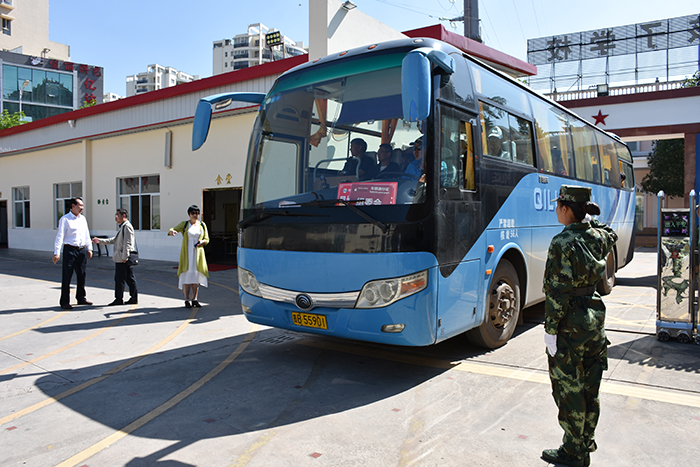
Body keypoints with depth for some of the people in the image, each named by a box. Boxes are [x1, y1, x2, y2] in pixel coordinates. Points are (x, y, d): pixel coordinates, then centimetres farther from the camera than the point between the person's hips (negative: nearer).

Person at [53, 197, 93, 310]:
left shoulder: (82, 218, 14)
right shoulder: (65, 219, -5)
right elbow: (60, 236, -10)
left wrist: (89, 248, 16)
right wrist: (56, 253, -16)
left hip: (82, 250, 6)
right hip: (70, 250, -6)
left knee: (82, 275, 12)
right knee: (67, 276, -3)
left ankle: (81, 298, 25)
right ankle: (64, 302, 4)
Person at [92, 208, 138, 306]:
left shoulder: (127, 226, -13)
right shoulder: (122, 227, 19)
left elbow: (127, 243, -19)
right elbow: (114, 240, 26)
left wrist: (125, 257, -22)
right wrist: (100, 241, 21)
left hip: (122, 259, -10)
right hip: (121, 258, 10)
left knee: (119, 279, -2)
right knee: (129, 278, 9)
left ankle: (119, 299, 5)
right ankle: (134, 298, 12)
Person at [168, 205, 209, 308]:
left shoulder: (202, 225, 11)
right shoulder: (184, 224, 6)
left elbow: (207, 239, 12)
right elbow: (173, 230, -3)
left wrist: (202, 242, -10)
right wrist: (171, 231, -27)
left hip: (198, 253, 2)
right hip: (186, 253, -2)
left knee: (196, 276, 1)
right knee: (187, 275, -5)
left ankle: (194, 299, 8)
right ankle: (187, 300, 0)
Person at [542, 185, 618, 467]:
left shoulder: (562, 243, -19)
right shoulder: (597, 237, 3)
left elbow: (557, 291, -20)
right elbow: (611, 236, 30)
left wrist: (550, 330, -15)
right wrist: (589, 218, 24)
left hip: (570, 324, -8)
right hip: (595, 317, 8)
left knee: (568, 388, 4)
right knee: (589, 386, 19)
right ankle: (586, 441, 35)